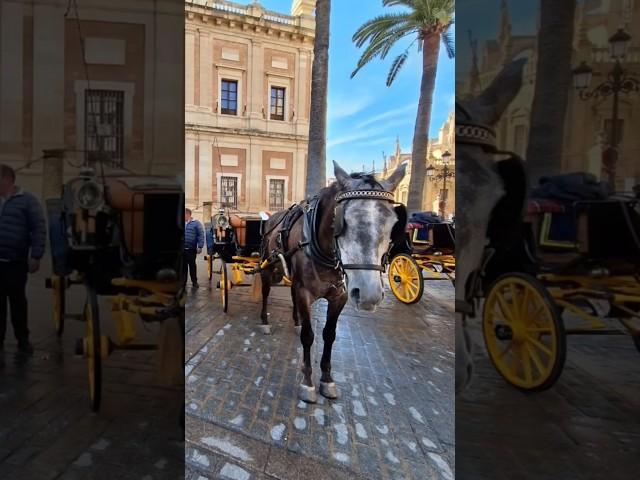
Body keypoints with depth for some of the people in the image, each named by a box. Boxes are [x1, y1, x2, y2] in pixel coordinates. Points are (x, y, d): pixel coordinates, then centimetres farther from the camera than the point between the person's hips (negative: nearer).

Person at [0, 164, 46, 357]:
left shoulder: (27, 200, -3)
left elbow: (38, 230, -7)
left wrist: (35, 257, -13)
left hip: (16, 263, -4)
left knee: (17, 301, 5)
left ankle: (23, 340, 16)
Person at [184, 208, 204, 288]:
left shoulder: (196, 223, -2)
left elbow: (201, 235, -6)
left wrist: (200, 247, -13)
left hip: (191, 249, -3)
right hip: (182, 249, 4)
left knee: (192, 265, 5)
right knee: (183, 265, 8)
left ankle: (194, 281, 16)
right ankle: (183, 280, 17)